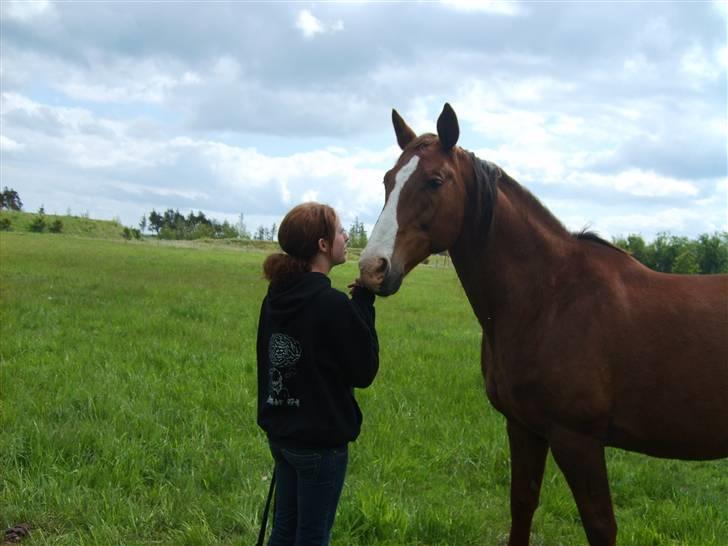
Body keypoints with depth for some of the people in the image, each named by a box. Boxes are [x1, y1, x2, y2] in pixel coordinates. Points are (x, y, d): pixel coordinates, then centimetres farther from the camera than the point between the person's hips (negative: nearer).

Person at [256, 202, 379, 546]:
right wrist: (364, 305, -10)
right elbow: (365, 371, -12)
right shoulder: (334, 305, -22)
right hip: (321, 440, -7)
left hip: (280, 432, 7)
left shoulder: (275, 298, 2)